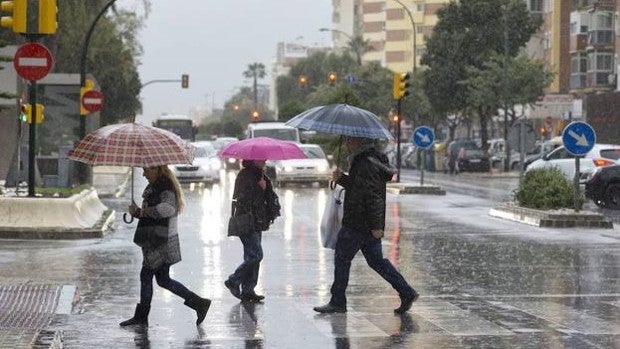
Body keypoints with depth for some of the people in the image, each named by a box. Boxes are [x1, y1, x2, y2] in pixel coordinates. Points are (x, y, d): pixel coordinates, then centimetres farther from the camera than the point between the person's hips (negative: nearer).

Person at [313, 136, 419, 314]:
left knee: (342, 259, 1)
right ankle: (407, 293, 11)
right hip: (368, 225, 10)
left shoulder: (367, 164, -20)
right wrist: (341, 179, 9)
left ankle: (337, 302, 9)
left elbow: (373, 197, -24)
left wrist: (376, 226, -24)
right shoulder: (362, 160, 13)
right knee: (376, 260, 14)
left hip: (357, 225, -10)